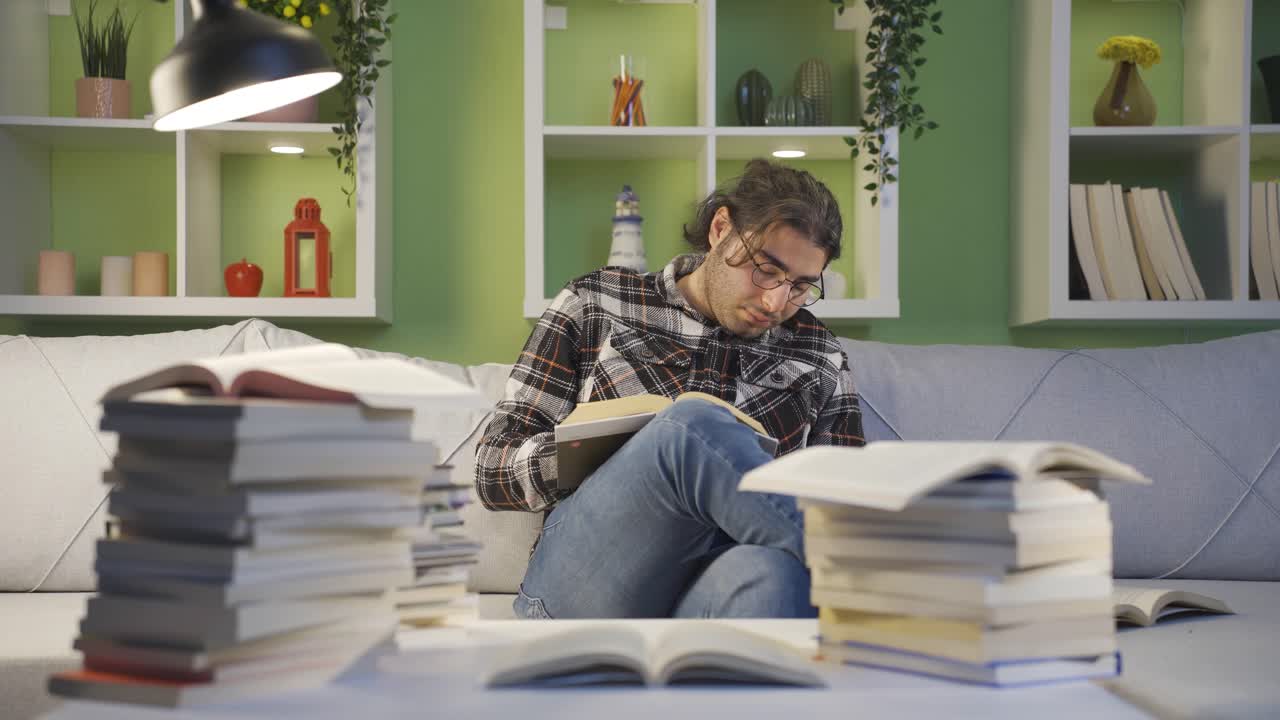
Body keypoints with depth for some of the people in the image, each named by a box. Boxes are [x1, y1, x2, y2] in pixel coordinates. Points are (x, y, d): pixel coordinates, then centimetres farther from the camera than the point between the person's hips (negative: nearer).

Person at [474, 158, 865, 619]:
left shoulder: (822, 360, 19)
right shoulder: (596, 305, 14)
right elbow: (494, 468, 10)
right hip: (589, 581, -1)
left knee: (767, 573, -40)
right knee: (695, 426, -33)